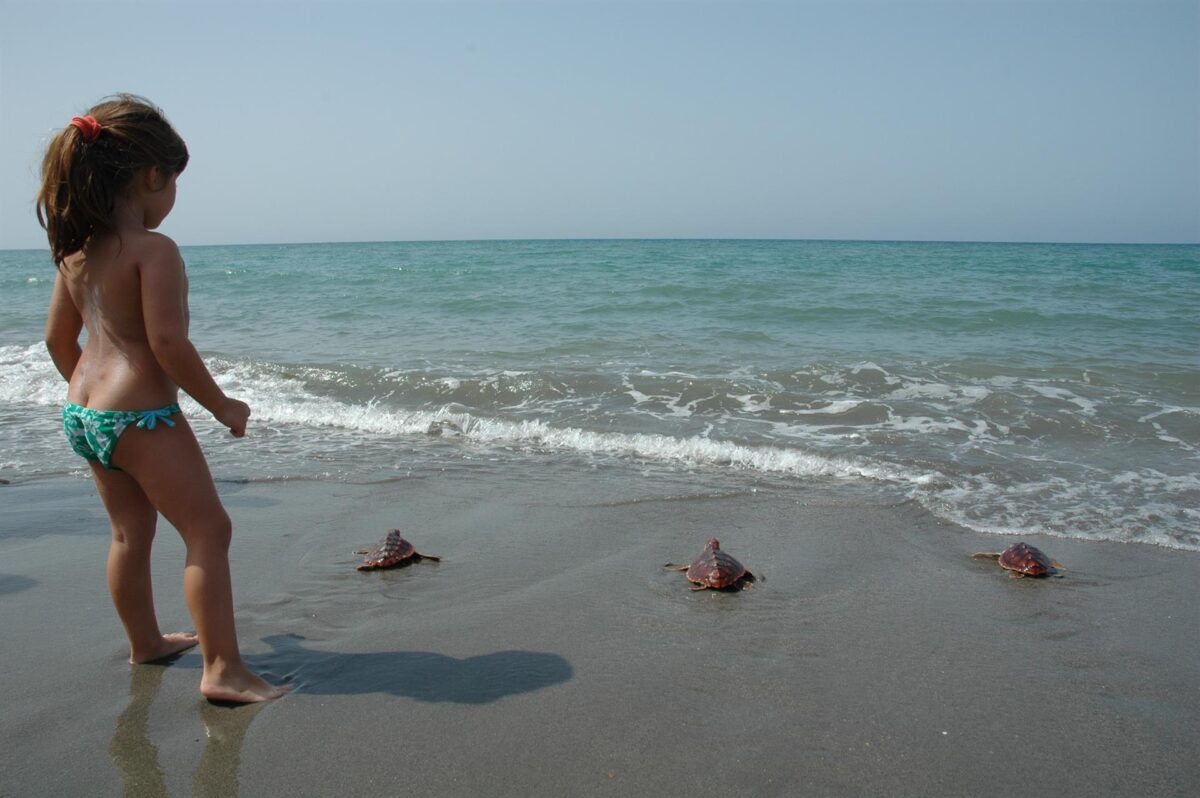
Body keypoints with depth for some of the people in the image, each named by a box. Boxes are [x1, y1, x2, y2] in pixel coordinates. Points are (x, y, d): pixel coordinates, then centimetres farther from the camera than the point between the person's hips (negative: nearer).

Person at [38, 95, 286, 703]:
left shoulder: (76, 251, 8)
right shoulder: (154, 250, -18)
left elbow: (58, 339, 14)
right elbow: (168, 343, -23)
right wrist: (222, 406, -12)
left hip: (81, 413, 9)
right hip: (140, 416, -9)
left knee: (131, 532, 22)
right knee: (208, 532, -2)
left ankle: (145, 641, 38)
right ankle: (222, 669, -4)